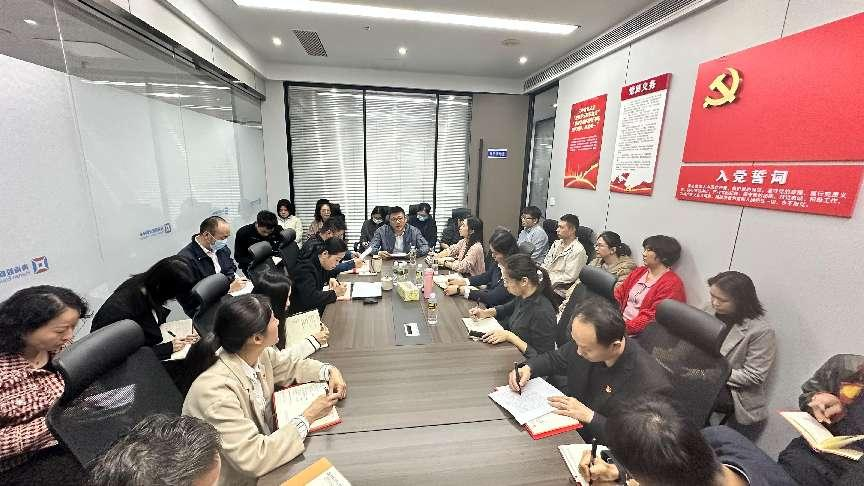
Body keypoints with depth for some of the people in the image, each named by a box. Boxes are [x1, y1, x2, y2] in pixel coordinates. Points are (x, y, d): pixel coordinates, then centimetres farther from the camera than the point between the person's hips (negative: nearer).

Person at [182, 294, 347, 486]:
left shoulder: (258, 353, -14)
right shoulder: (216, 390, -32)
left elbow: (291, 366, 5)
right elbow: (254, 460, -30)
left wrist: (330, 371, -10)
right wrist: (307, 417, -23)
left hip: (266, 443, 5)